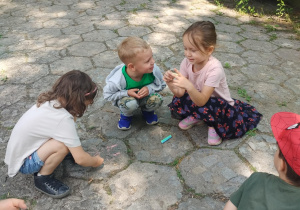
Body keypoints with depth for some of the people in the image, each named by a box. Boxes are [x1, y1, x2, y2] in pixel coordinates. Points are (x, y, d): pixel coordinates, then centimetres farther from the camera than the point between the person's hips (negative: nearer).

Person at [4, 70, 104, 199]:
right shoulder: (63, 118, -31)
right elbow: (80, 159, -25)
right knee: (62, 145, -28)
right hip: (23, 162, -8)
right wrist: (96, 161, -7)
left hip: (20, 149, 8)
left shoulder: (50, 100, -9)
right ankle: (42, 179, -3)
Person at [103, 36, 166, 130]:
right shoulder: (118, 79, -35)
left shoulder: (154, 70, -28)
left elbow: (161, 85, -9)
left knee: (157, 99, -29)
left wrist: (149, 88, -29)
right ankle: (126, 115, 2)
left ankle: (147, 111, 9)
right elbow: (107, 94, -17)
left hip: (146, 96, 3)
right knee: (130, 103, -37)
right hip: (126, 97, -2)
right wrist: (127, 93, -30)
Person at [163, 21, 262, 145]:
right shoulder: (187, 62, -15)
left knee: (204, 107, -38)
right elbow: (180, 93, -16)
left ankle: (214, 124, -2)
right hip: (196, 99, 5)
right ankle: (196, 116, 9)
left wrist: (189, 86, -55)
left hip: (220, 106, -5)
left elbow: (201, 101, -37)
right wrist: (171, 83, -37)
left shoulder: (214, 69, -31)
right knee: (176, 104, -23)